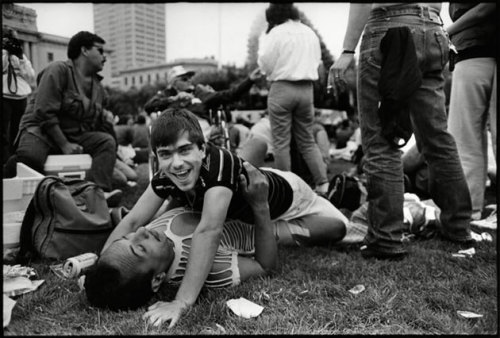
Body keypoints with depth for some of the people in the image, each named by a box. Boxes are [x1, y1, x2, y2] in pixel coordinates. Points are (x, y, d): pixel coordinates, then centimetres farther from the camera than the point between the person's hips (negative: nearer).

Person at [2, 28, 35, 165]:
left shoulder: (21, 56, 19)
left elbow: (31, 78, 7)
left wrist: (20, 57, -1)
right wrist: (6, 52, -6)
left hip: (21, 98, 4)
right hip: (4, 98, -4)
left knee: (17, 135, 7)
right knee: (4, 134, -7)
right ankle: (6, 164, -9)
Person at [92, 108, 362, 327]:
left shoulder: (219, 163, -47)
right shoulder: (166, 176, -29)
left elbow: (208, 231, -56)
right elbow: (132, 222, -26)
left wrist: (182, 302, -61)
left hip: (285, 193, -5)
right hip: (245, 214, 5)